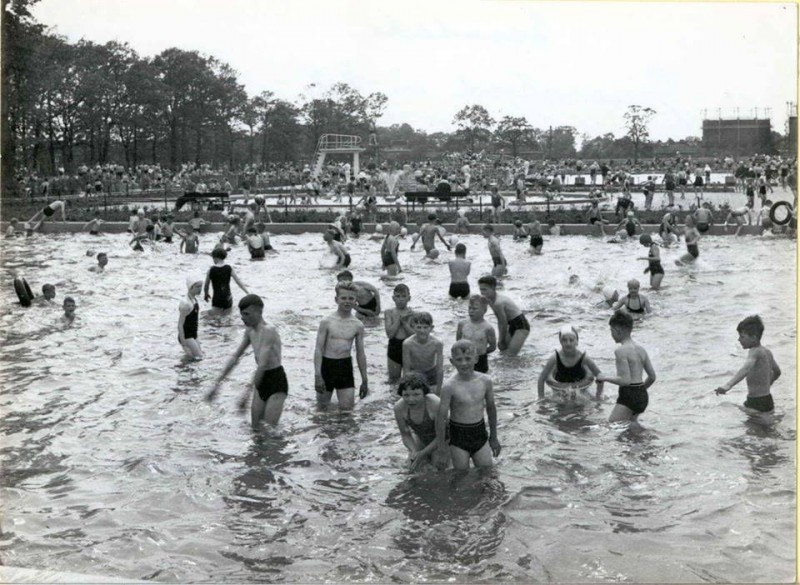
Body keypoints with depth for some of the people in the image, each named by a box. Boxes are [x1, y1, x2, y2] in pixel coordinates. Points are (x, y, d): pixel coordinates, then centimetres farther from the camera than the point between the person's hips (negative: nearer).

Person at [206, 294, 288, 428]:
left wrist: (247, 391, -35)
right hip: (261, 382, 9)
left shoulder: (268, 332, -23)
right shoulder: (250, 331, 4)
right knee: (255, 427, 13)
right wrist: (217, 383, 9)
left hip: (276, 383, -8)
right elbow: (235, 357, 12)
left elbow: (262, 365, -31)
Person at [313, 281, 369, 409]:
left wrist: (364, 381, 7)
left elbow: (360, 354, 6)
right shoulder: (327, 322, -7)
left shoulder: (358, 325, 0)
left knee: (347, 408, -4)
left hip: (345, 366, 1)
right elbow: (318, 349, -8)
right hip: (327, 365, -1)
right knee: (323, 404, 13)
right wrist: (317, 376, -15)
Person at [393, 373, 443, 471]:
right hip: (420, 438, 3)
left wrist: (422, 454, -28)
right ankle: (428, 455, 29)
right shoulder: (399, 408, -27)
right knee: (412, 467, -1)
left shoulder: (436, 405, -40)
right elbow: (405, 435, -10)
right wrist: (413, 451, -28)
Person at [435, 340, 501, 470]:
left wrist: (493, 437, 16)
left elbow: (491, 408, 9)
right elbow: (441, 416, -11)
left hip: (480, 432, 3)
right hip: (459, 435, -3)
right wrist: (441, 445, -6)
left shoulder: (485, 381, -6)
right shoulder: (450, 386, -17)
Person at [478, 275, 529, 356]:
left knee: (510, 354, -17)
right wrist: (500, 339, 4)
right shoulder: (490, 299, -2)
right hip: (511, 325, 10)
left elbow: (504, 324, -20)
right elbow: (499, 321, 6)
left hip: (521, 326, -10)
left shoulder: (498, 302, -30)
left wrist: (502, 341, -6)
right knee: (502, 350, 11)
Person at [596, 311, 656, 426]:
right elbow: (652, 376, 13)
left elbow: (625, 380, -21)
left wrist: (605, 378, -8)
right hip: (643, 396, 8)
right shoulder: (641, 349, 9)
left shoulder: (621, 350, -15)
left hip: (629, 396, -8)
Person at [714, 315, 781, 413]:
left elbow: (745, 370, -37)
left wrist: (728, 385, -51)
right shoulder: (767, 352, 11)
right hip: (768, 401, 10)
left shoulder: (755, 352, -17)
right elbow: (777, 372, 27)